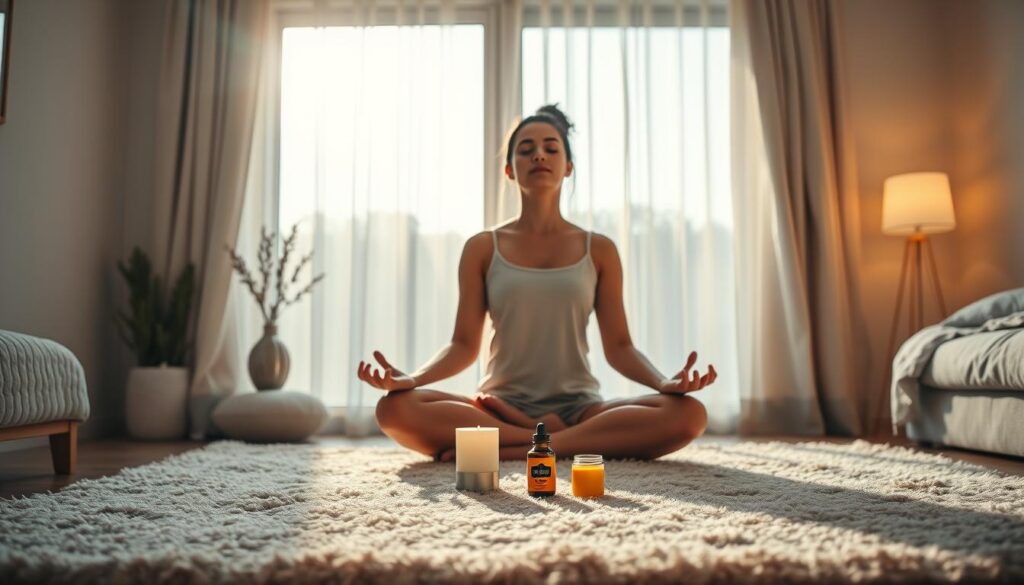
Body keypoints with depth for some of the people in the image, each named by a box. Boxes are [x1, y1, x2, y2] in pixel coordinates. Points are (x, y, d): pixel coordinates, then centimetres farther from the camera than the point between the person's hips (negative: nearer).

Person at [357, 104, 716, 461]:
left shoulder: (599, 250, 7)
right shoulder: (482, 248, 6)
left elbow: (618, 346, 5)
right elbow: (464, 345, 2)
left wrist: (665, 382, -16)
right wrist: (409, 379, -18)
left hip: (578, 408, 1)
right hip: (502, 407, -1)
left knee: (688, 414, -28)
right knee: (396, 408, -29)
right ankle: (546, 436, -21)